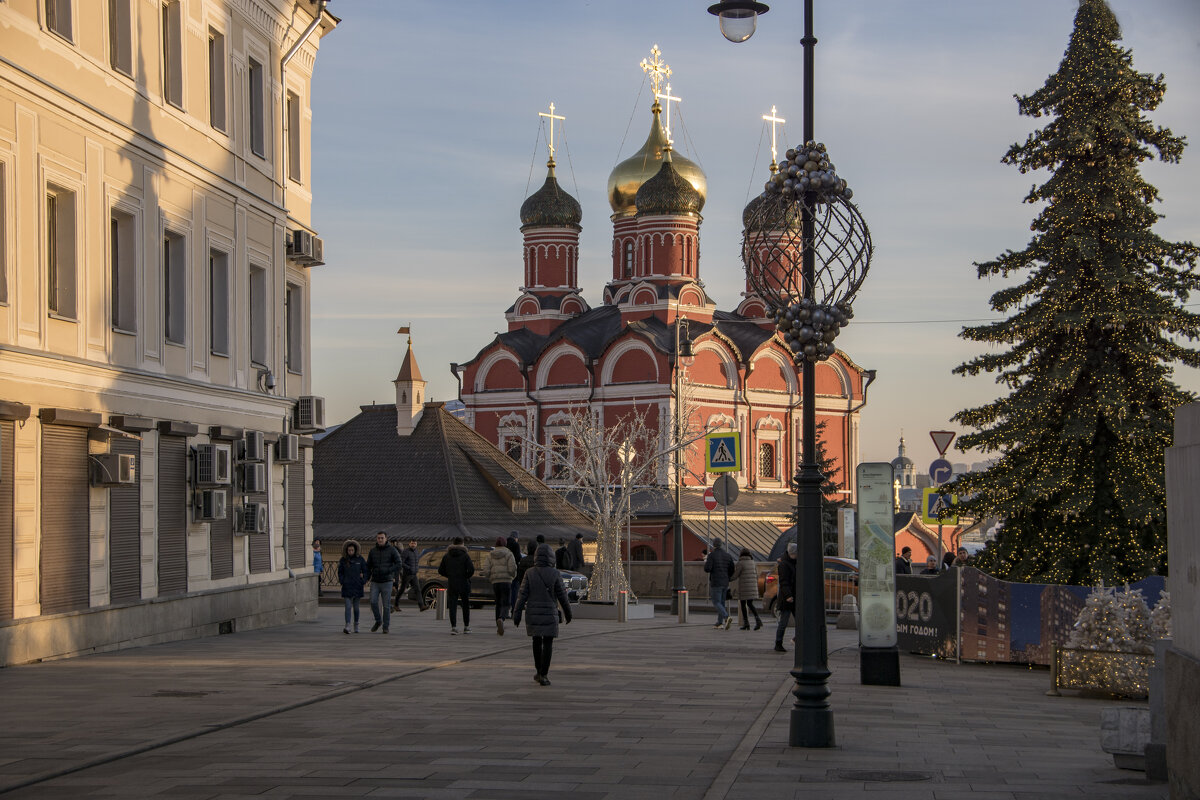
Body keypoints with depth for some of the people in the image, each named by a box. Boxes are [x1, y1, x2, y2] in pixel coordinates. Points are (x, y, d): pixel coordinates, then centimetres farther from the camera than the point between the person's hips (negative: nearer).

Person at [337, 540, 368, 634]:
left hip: (357, 586, 1)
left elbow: (366, 571, 6)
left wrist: (363, 581, -3)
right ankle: (347, 626, -18)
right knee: (348, 606, -10)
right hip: (347, 587, -1)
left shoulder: (360, 559, 0)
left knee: (356, 607, 10)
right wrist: (342, 581, -2)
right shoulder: (343, 560, 1)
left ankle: (356, 625, 25)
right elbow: (340, 572, 11)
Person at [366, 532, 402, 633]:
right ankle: (378, 621, 12)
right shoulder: (373, 551, 6)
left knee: (386, 605, -2)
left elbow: (398, 564, -6)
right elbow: (368, 566, 10)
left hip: (386, 582, -3)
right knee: (373, 602, -11)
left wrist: (395, 577, -13)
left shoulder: (392, 550, -3)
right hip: (375, 582, 3)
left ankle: (386, 626, 8)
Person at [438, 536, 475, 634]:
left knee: (452, 605, 1)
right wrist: (466, 576, 3)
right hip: (464, 583, -1)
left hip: (451, 584, 1)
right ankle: (466, 627, 18)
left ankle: (453, 627, -11)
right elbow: (471, 570, -16)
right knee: (466, 605, 13)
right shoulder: (465, 555, -6)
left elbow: (441, 570, 3)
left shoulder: (447, 556, 3)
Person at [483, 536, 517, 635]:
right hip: (506, 581, -3)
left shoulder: (491, 555, 7)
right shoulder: (508, 554, -2)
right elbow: (512, 569, -10)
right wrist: (514, 575, 12)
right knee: (505, 605, -6)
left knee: (498, 604, 19)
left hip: (495, 582, 3)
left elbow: (486, 570, -1)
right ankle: (501, 619, -36)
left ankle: (499, 627, 20)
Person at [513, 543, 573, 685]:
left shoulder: (530, 573, -4)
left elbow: (522, 595, -5)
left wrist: (517, 614, -1)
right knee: (548, 644, 1)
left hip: (533, 615, 2)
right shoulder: (554, 574, -8)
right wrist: (568, 613, 10)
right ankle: (543, 675, -4)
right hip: (549, 614, -2)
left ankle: (539, 672, 24)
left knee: (537, 642, 18)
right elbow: (562, 596, -3)